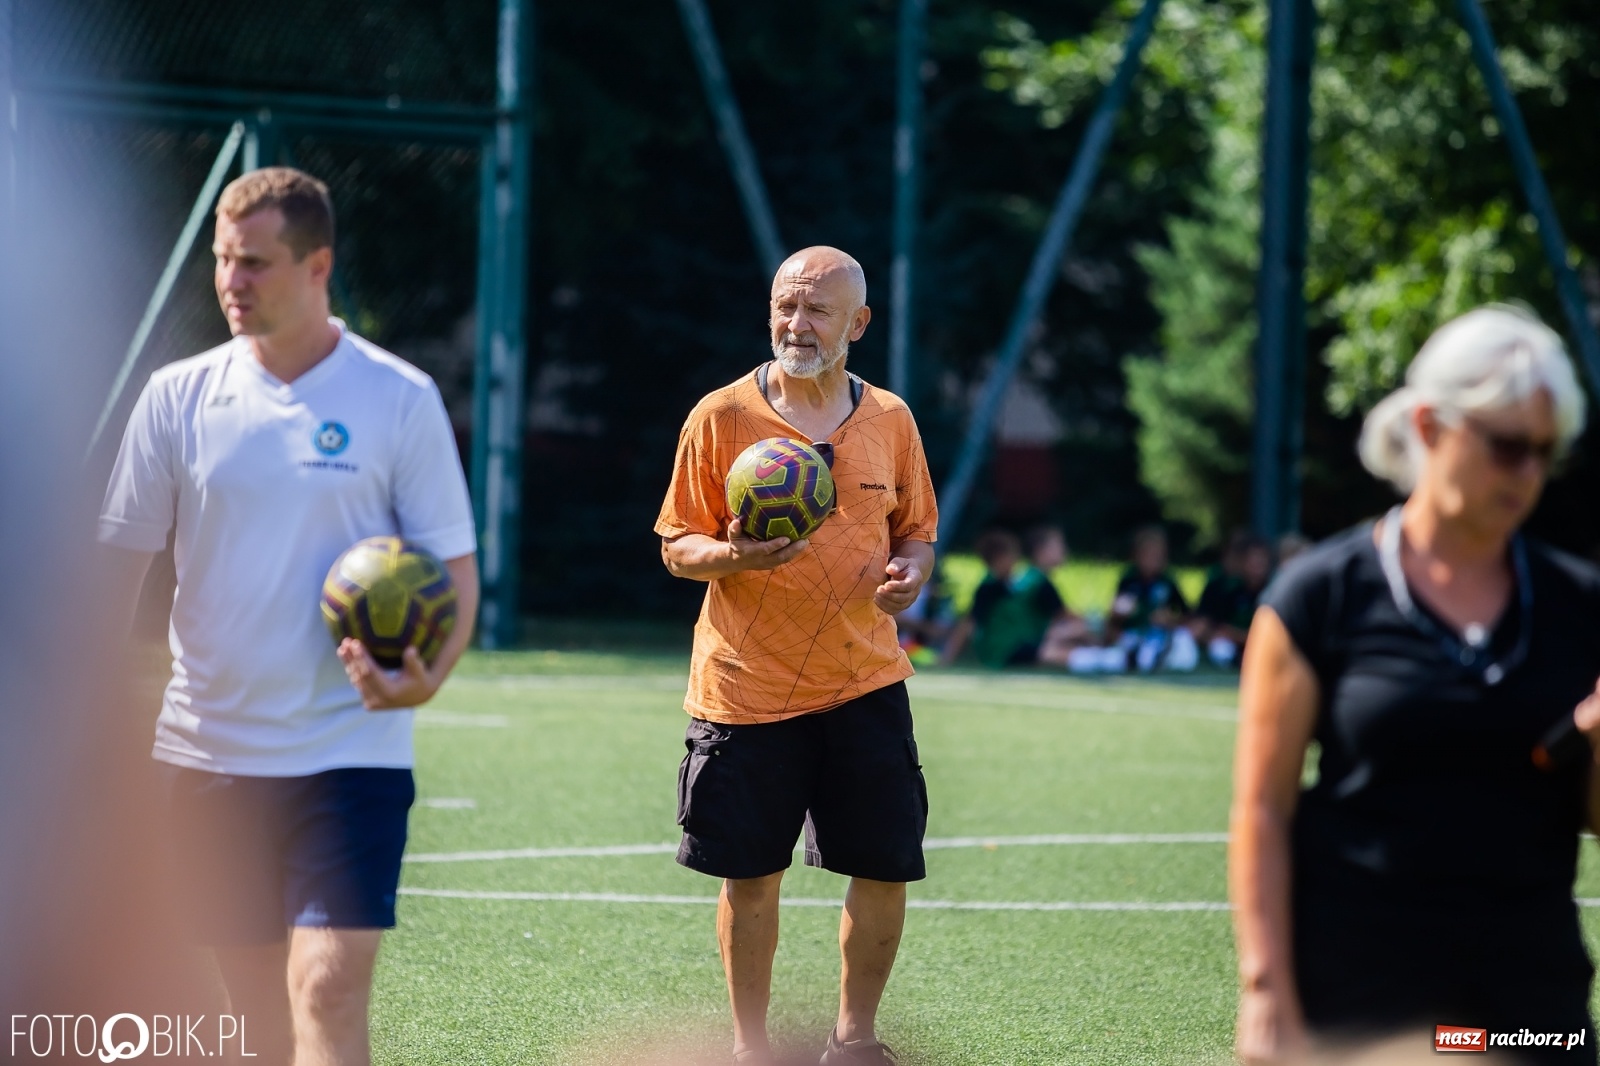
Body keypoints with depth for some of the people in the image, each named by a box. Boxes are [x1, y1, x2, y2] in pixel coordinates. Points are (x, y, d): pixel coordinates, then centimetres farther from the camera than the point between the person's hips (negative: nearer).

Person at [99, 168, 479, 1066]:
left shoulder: (400, 400, -3)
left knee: (329, 991, -16)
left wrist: (429, 675, -20)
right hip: (209, 748, 3)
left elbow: (453, 562, 0)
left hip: (351, 748, -3)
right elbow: (121, 558, 10)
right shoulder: (179, 395, 5)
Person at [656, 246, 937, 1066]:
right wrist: (730, 556, -20)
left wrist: (909, 570, -6)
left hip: (864, 685, 2)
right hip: (746, 688, -2)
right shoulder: (720, 418, -1)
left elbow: (916, 532, 17)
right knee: (749, 875, 2)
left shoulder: (889, 420, 7)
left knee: (885, 869, 0)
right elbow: (676, 547, 1)